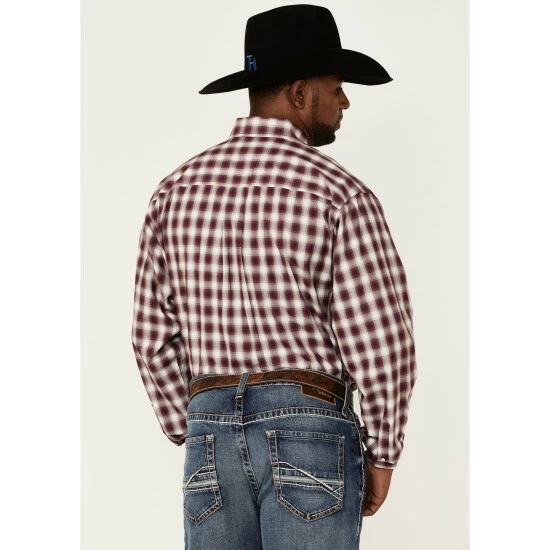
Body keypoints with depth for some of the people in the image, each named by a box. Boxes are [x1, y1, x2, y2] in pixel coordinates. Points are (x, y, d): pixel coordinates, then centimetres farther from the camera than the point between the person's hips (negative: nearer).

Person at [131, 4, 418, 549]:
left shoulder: (177, 190, 7)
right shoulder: (340, 195, -9)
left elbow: (154, 335, 8)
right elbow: (380, 343, -12)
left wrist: (197, 441, 16)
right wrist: (382, 457, 3)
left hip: (215, 431, 5)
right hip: (310, 434, -5)